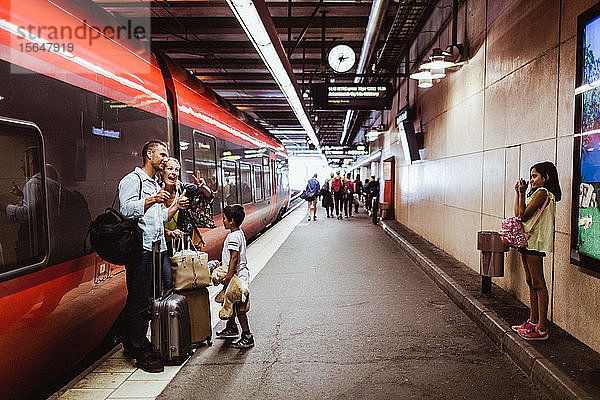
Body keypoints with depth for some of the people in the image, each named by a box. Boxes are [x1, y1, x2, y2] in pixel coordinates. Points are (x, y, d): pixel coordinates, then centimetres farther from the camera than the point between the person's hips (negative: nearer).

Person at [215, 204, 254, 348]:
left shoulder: (233, 237, -20)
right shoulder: (239, 233, 11)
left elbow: (234, 257, -27)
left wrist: (229, 276, -29)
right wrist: (222, 264, 28)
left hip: (237, 277, -11)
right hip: (240, 274, 11)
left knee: (238, 307, -6)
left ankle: (247, 336, -1)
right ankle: (231, 327, 41)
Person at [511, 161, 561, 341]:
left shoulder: (542, 193, -12)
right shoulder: (535, 193, 18)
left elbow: (523, 215, -17)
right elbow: (518, 214, 17)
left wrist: (522, 193, -10)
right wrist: (518, 193, 14)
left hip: (535, 242, -10)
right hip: (527, 241, 10)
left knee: (538, 284, -7)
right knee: (531, 282, 14)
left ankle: (542, 329, -2)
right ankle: (533, 322, 24)